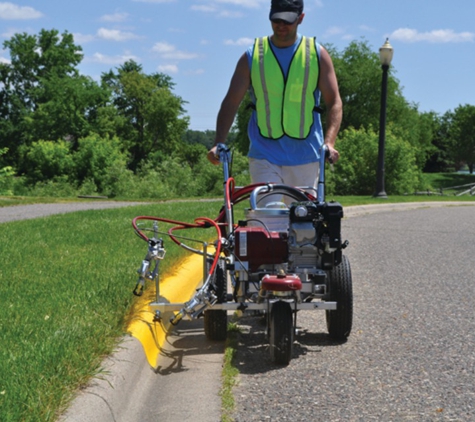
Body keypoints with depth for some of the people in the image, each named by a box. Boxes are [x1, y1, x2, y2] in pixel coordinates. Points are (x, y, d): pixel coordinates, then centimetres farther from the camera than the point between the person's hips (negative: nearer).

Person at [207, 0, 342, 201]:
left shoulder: (317, 54, 3)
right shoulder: (252, 56, 3)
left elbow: (334, 102, 0)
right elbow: (231, 102, 1)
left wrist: (329, 142, -17)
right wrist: (219, 143, -13)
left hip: (305, 156, 1)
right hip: (264, 156, -1)